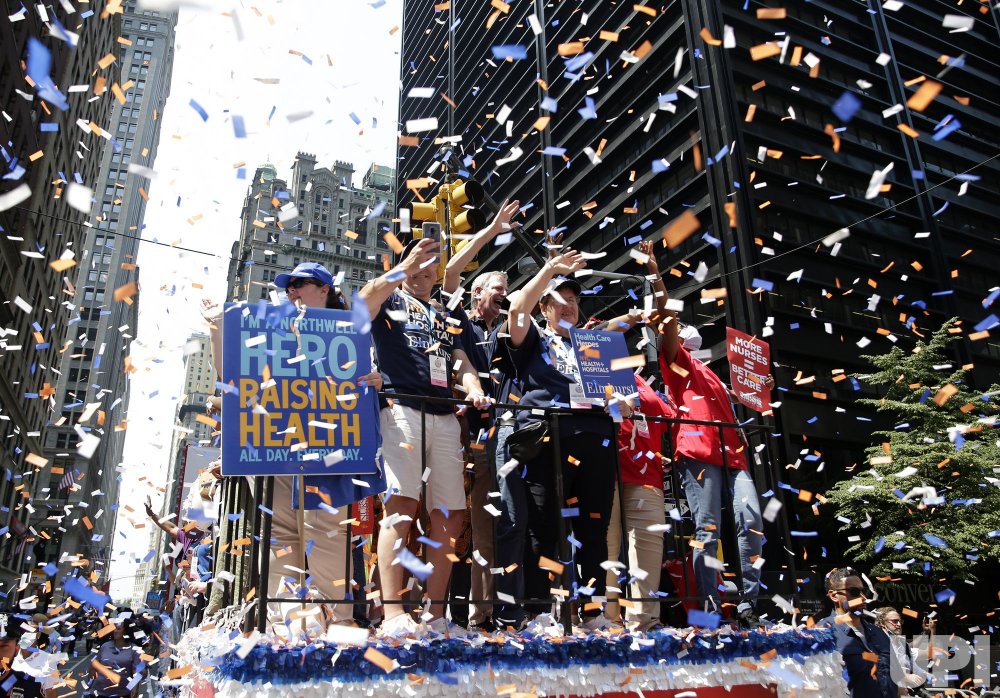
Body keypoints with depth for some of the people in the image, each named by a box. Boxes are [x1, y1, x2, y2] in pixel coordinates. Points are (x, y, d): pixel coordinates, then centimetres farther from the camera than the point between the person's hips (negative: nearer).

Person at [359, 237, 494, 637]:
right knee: (401, 505, -18)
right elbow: (364, 301, -9)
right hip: (401, 408, -5)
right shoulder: (389, 299, 15)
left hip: (445, 417, 5)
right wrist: (404, 267, -13)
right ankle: (392, 615, -18)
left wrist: (474, 389, -2)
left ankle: (435, 615, 7)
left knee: (449, 516, 1)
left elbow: (460, 361, 19)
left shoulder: (446, 315, 29)